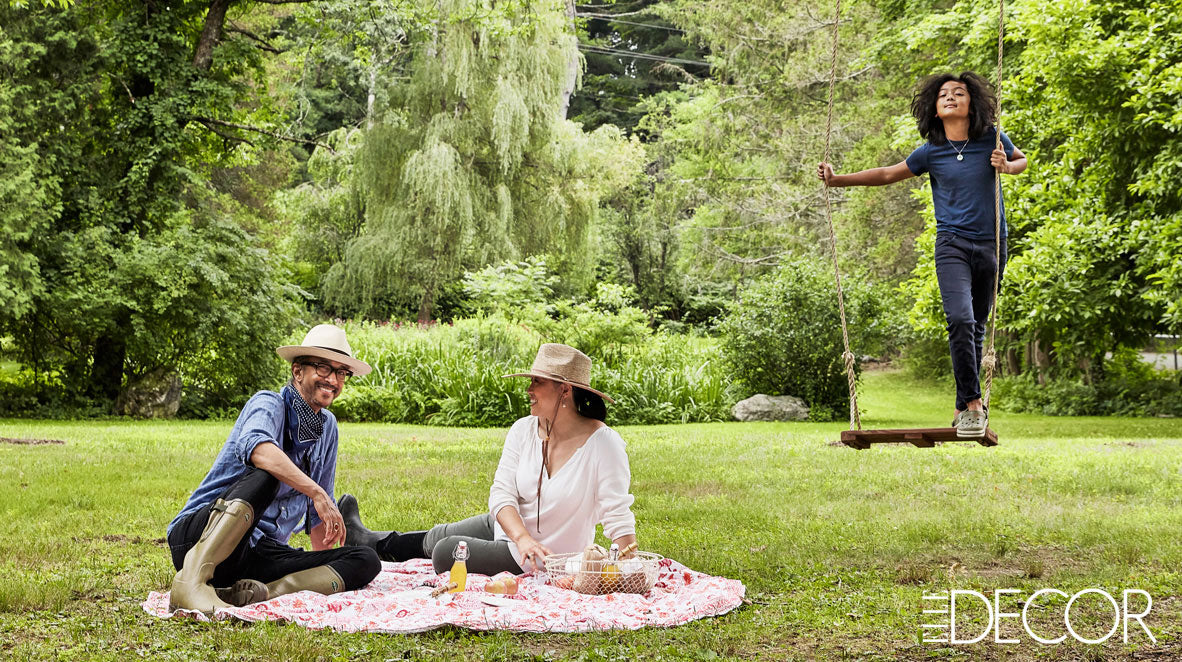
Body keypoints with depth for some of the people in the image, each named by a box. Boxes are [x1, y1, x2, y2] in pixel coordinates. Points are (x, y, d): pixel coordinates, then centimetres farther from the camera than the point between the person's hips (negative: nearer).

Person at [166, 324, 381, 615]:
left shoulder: (327, 426, 17)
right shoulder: (269, 404, -5)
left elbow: (318, 512, 25)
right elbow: (258, 449, -32)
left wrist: (324, 574, 17)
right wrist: (316, 492, -36)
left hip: (260, 554, 6)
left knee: (367, 561, -13)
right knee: (265, 475, -35)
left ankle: (263, 591, -32)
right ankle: (191, 582, -42)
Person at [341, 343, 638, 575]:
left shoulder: (603, 444, -26)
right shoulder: (523, 430, -10)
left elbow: (618, 517, -25)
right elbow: (501, 493, -13)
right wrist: (522, 537, -32)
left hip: (547, 558, -5)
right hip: (509, 526, 5)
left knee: (445, 552, -6)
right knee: (435, 537, 16)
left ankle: (378, 544, 23)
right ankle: (367, 541, 42)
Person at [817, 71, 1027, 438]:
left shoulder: (992, 139, 1)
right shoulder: (931, 152, 0)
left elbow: (1021, 160, 18)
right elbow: (887, 174, 7)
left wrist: (1007, 166, -6)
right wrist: (838, 180, 0)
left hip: (991, 245, 2)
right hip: (952, 244, -2)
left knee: (977, 327, 8)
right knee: (960, 319, -21)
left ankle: (964, 407, 17)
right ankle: (972, 403, -15)